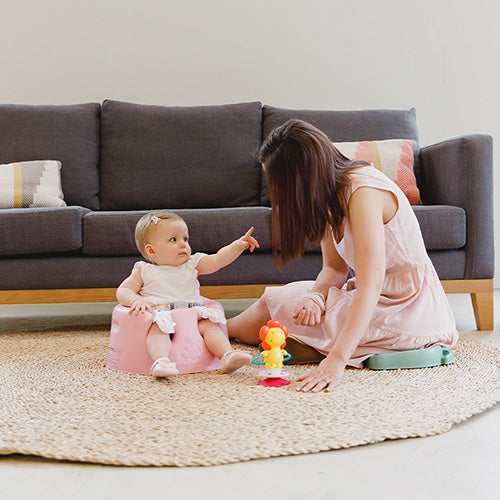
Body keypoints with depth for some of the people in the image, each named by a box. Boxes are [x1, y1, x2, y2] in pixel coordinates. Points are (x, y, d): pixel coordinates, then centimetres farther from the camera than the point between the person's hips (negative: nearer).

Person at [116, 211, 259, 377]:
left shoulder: (192, 265, 17)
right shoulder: (144, 272, 13)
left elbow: (217, 260, 6)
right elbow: (123, 291, 9)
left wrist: (238, 245, -8)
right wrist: (137, 300, -14)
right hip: (160, 317, -2)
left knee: (209, 325, -23)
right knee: (157, 329, -33)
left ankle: (227, 355, -37)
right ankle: (161, 360, -53)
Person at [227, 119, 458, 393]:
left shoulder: (363, 192, -25)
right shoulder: (331, 191, 3)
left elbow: (370, 286, -31)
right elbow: (334, 268, 4)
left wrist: (336, 361, -36)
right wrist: (315, 298, -18)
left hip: (406, 311, -8)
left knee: (271, 303, -1)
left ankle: (223, 329, 24)